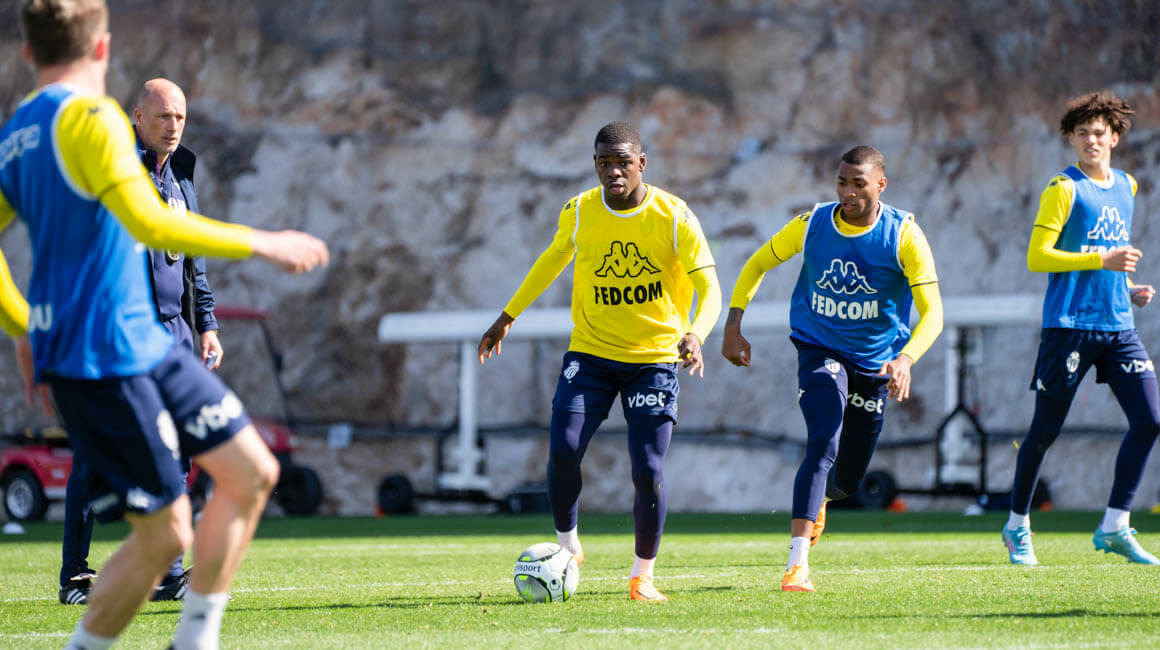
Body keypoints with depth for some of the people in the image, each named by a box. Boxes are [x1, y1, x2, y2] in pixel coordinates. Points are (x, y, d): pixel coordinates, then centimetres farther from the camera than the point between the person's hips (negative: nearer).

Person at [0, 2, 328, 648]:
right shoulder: (89, 117, -13)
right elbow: (148, 223, -23)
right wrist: (260, 243, -16)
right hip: (105, 359, -9)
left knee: (253, 472, 7)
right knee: (165, 535, -6)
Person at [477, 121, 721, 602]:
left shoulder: (674, 217, -13)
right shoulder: (578, 213, -3)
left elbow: (709, 287, -16)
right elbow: (553, 259, 17)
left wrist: (696, 333, -37)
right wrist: (508, 316, 18)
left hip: (655, 358, -2)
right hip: (590, 352, 2)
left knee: (648, 470, -9)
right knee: (562, 449, -16)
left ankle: (642, 575, 12)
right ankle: (567, 546, 8)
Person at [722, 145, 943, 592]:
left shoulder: (904, 235, -15)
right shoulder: (812, 225, -10)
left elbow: (932, 313, -18)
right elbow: (758, 264, 6)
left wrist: (905, 359, -35)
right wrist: (733, 325, -3)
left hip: (875, 363, 2)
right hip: (819, 351, -1)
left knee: (849, 479, 12)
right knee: (824, 444, -26)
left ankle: (817, 499, 51)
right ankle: (797, 563, -30)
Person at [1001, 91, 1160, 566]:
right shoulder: (1064, 189, -6)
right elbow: (1037, 257, -12)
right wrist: (1102, 261, -19)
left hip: (1118, 326, 6)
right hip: (1069, 325, -6)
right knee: (1045, 429, 0)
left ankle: (1114, 528, 3)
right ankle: (1017, 527, 16)